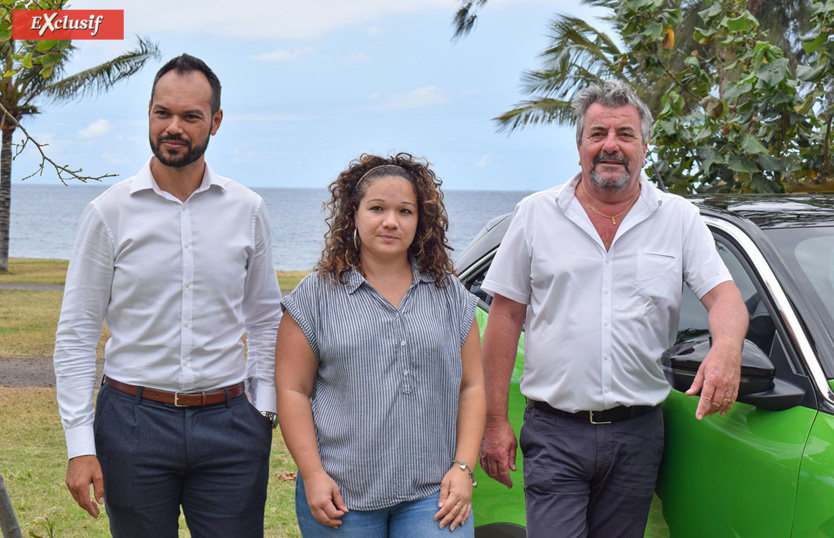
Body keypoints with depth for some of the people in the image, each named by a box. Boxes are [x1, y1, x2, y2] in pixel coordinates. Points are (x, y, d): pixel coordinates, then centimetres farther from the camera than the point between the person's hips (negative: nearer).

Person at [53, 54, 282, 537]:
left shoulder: (248, 210, 4)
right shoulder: (110, 212, -2)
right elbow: (76, 334, -1)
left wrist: (264, 410, 3)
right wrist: (80, 444, -6)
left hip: (229, 424, 1)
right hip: (133, 420, -1)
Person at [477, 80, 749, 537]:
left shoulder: (679, 218, 7)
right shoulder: (536, 215, 5)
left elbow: (723, 295, 0)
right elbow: (505, 317, 5)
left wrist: (726, 347, -26)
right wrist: (495, 422, 0)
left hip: (637, 434, 2)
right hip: (554, 434, -1)